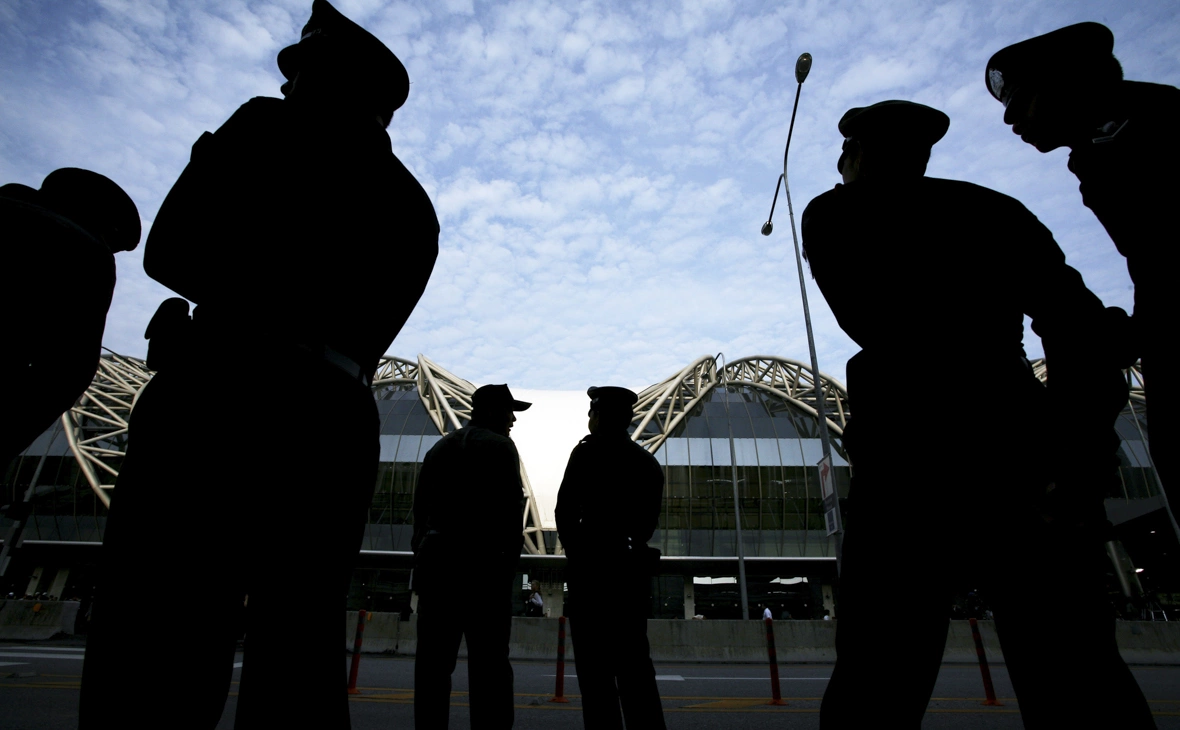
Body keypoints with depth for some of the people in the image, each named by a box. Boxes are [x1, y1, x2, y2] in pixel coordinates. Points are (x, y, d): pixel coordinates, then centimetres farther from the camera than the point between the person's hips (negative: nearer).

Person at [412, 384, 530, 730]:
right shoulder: (499, 446, -2)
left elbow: (421, 507, 15)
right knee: (488, 661, -2)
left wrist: (422, 553, 17)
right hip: (483, 562, -6)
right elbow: (510, 506, -11)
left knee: (434, 660, 9)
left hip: (436, 560, 6)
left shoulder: (439, 447, 18)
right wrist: (511, 558, -5)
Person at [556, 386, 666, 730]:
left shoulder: (589, 451, -5)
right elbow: (648, 523, 11)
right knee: (635, 661, 12)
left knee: (595, 663, 1)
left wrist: (575, 551, 7)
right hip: (633, 566, 6)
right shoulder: (649, 462, 11)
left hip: (593, 564, -5)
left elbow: (566, 510, -7)